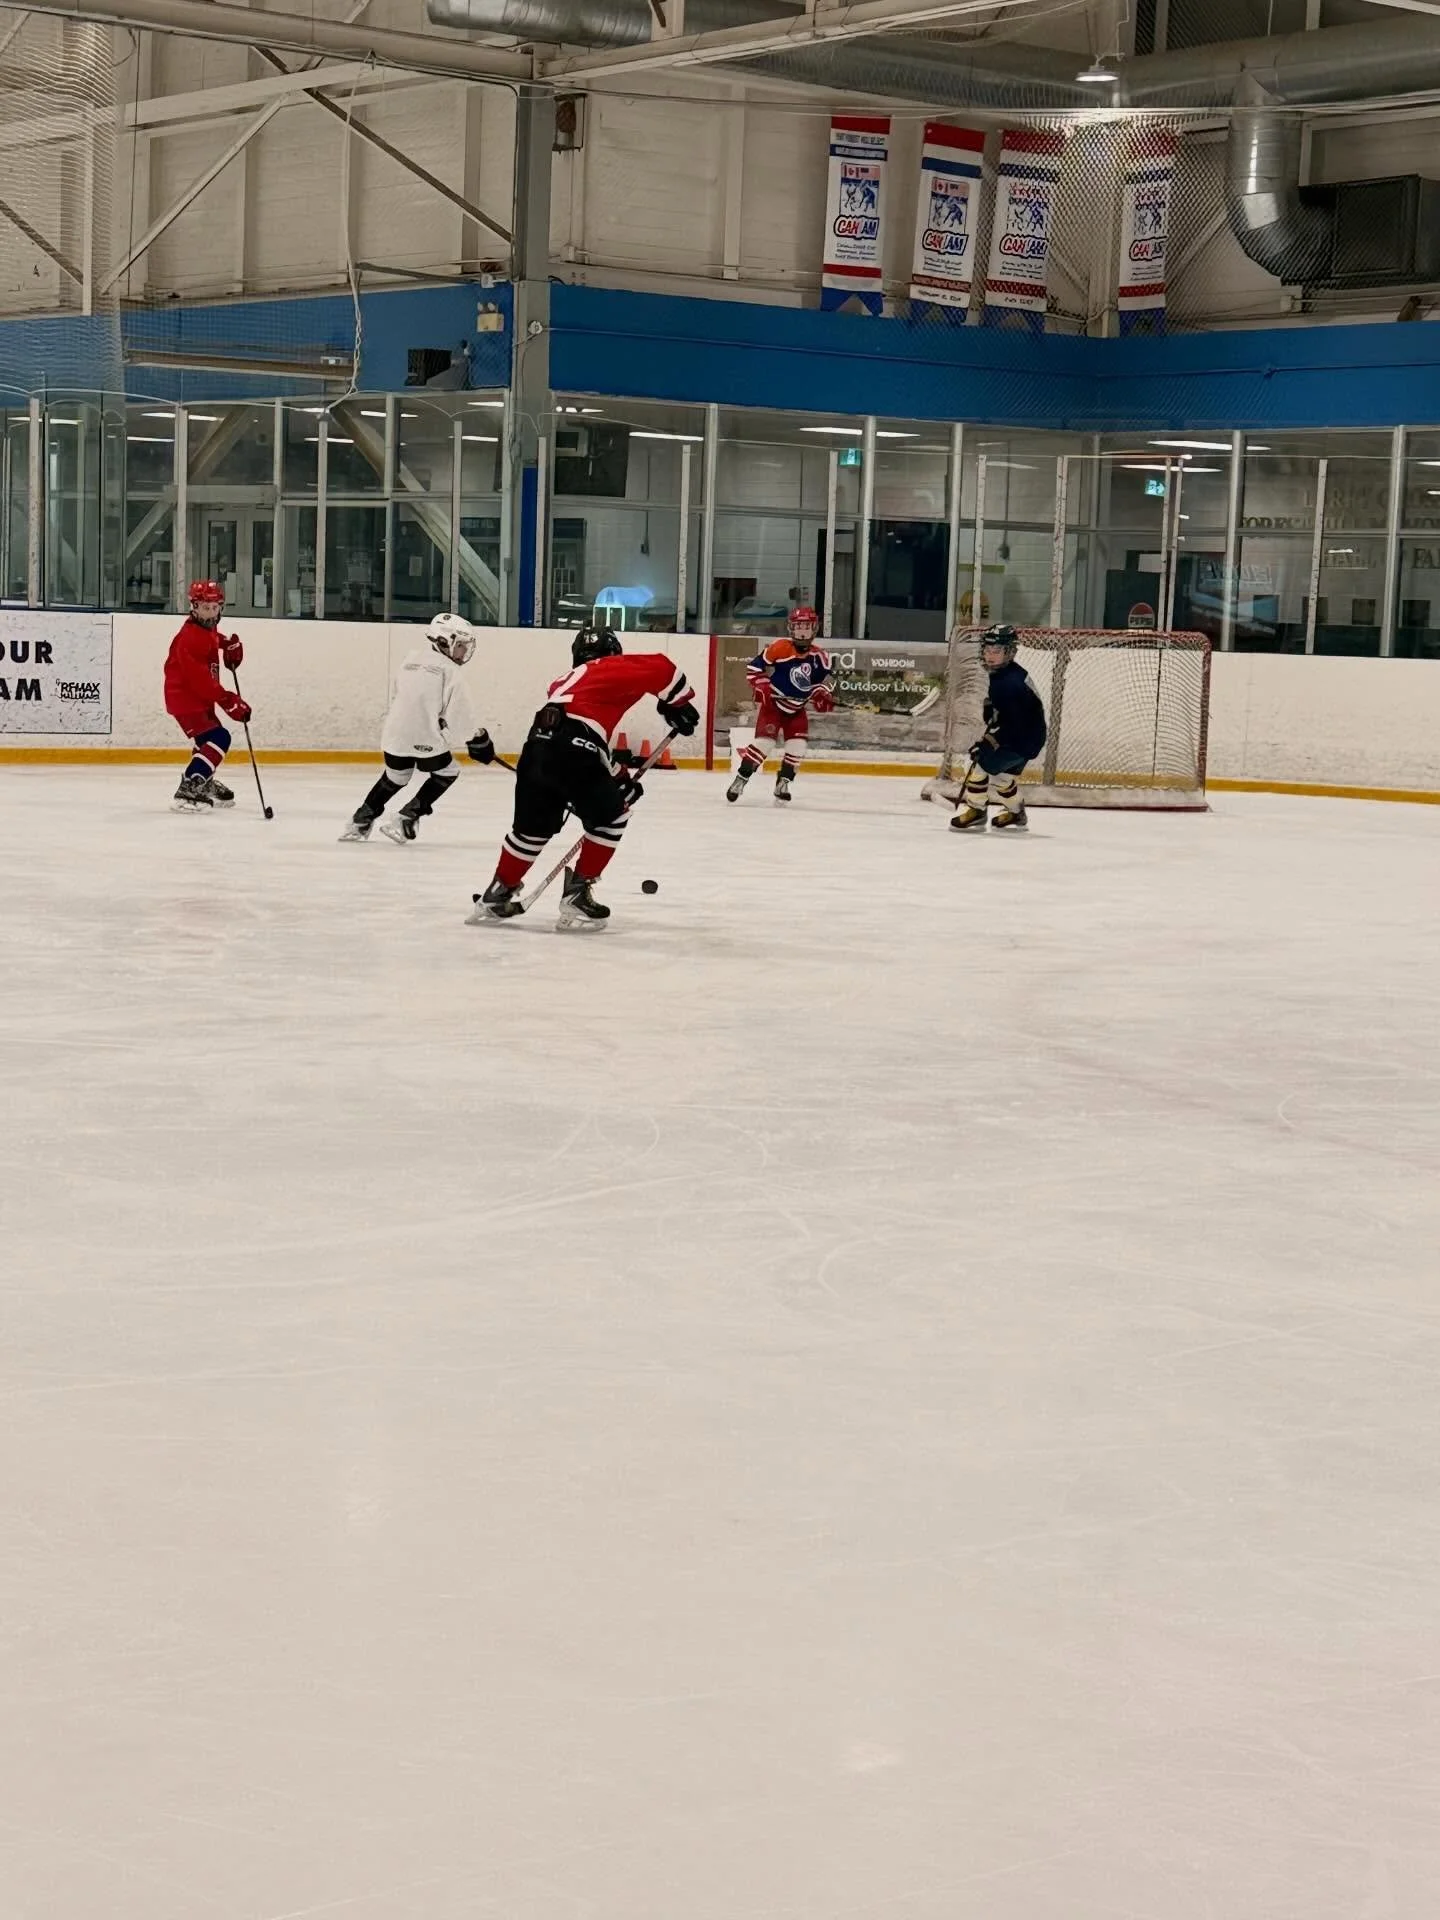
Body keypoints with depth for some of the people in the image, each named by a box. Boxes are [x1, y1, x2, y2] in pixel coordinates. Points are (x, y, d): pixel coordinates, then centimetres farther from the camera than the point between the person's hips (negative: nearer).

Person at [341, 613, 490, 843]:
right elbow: (458, 713, -10)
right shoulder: (448, 669, -7)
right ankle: (405, 820, 10)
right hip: (424, 737, -6)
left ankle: (359, 822, 31)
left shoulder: (411, 658, 13)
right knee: (446, 773, 17)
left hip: (395, 732, 6)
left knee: (395, 776, 29)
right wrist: (478, 740, 2)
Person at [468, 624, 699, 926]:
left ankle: (499, 894, 30)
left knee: (533, 825, 25)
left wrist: (617, 779, 40)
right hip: (572, 751, -6)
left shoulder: (567, 682, 37)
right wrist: (679, 704, 18)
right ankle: (578, 892, 14)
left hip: (536, 747, 6)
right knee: (611, 815, 16)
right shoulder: (615, 668, 17)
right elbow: (661, 669, 2)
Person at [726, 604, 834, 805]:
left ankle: (783, 782, 10)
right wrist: (763, 687, -23)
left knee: (797, 745, -6)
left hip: (797, 709, 5)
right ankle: (740, 779, -11)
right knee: (765, 740, -19)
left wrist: (823, 694, -8)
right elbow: (754, 668, -14)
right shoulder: (779, 649, -19)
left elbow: (827, 675, 10)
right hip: (772, 704, -5)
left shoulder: (818, 656, -6)